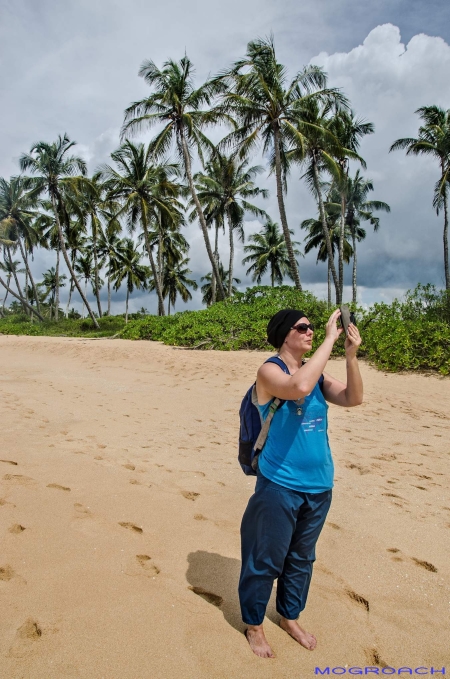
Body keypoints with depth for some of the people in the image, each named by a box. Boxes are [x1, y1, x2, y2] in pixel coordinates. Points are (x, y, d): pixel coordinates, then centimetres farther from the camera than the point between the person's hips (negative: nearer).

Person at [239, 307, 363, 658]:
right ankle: (254, 624, 32)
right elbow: (299, 387, -35)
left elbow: (353, 399, -4)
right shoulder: (270, 371, -14)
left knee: (302, 557, 22)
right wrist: (330, 339, -28)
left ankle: (290, 617, 43)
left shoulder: (316, 373, 5)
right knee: (266, 560, 9)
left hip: (319, 486, 6)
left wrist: (351, 355, -17)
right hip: (280, 485, -6)